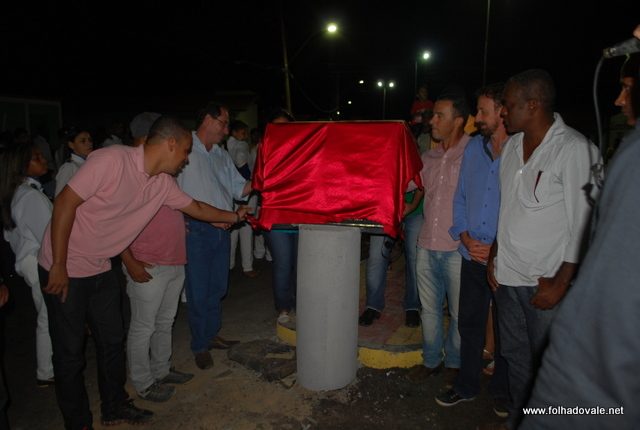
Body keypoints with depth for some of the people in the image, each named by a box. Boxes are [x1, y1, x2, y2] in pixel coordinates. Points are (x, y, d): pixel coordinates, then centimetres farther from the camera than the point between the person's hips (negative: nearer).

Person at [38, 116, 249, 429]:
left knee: (112, 341, 16)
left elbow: (195, 207, 14)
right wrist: (59, 266, -20)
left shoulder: (163, 183, -2)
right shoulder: (112, 160, -24)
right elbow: (65, 203, -23)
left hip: (101, 269, 7)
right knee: (70, 352, 5)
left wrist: (235, 216, 20)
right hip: (64, 270, -7)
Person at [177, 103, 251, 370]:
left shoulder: (222, 156, 16)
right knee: (199, 291, 2)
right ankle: (200, 346, 18)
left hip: (222, 229, 7)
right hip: (196, 230, -7)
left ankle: (211, 335, 33)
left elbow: (239, 189, 15)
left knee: (217, 287, 16)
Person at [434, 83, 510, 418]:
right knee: (469, 324, 15)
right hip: (473, 256, 5)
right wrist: (466, 238, -3)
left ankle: (502, 391, 34)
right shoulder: (473, 148, 5)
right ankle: (466, 385, 34)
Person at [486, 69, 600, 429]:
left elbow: (583, 224, -13)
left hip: (547, 280, -6)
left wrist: (561, 283, -14)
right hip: (508, 275, 7)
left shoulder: (575, 149, -12)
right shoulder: (512, 145, 8)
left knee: (546, 364, 4)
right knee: (515, 354, 17)